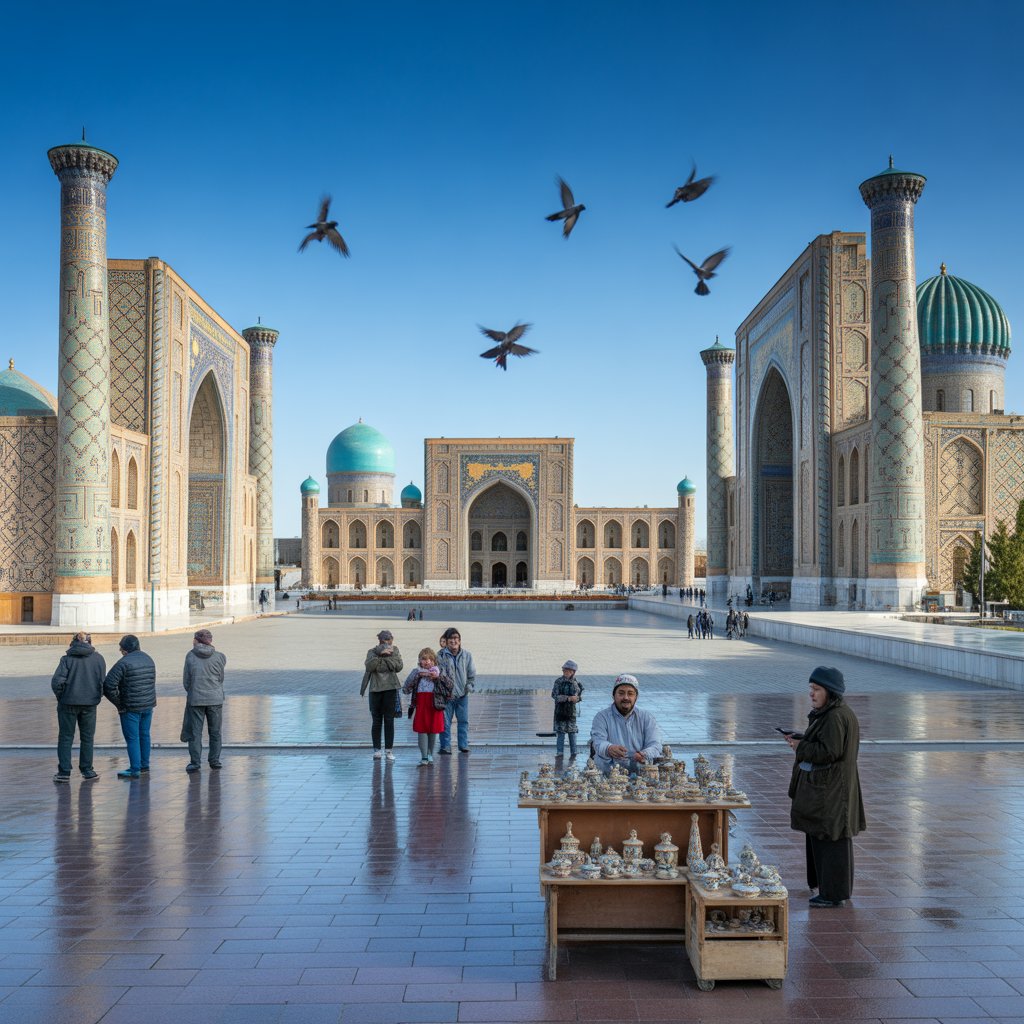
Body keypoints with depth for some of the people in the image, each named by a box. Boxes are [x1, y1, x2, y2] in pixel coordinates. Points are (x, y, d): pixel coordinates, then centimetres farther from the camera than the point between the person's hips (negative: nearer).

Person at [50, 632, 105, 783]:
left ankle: (64, 772, 6)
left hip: (68, 703, -2)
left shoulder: (67, 658, -6)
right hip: (90, 704, 2)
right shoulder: (98, 658, 1)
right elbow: (103, 682, 0)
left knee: (65, 737, 8)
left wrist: (60, 697, 2)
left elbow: (57, 681, -13)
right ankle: (87, 771, 16)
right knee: (87, 738, 13)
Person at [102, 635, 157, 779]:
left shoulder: (124, 663, -15)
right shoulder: (148, 660, 9)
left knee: (132, 738, 0)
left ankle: (135, 769, 3)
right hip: (148, 705, 7)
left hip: (130, 707, -7)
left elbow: (108, 685, -19)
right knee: (144, 735, 18)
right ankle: (145, 764, 27)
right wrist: (148, 698, 12)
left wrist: (118, 703, -9)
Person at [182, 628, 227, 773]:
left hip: (195, 699, -1)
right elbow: (220, 679, 5)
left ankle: (195, 762, 6)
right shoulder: (219, 657, -4)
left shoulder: (190, 656, -3)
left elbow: (186, 681, 2)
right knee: (215, 731, 12)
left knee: (195, 732, 7)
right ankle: (215, 760, 14)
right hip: (215, 699, 1)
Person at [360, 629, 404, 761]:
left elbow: (398, 666, -9)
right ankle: (376, 750, 11)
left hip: (391, 688, 0)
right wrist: (381, 654, -20)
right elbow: (369, 665, -15)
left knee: (389, 720, 2)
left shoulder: (395, 650, 6)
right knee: (376, 721, 4)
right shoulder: (372, 651, 3)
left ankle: (389, 750, 8)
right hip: (375, 689, 0)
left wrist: (382, 659, -12)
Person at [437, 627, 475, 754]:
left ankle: (464, 745, 17)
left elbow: (472, 674, 8)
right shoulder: (441, 655, -4)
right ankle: (445, 746, 8)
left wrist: (469, 686, 0)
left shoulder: (466, 655, 3)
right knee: (445, 721, 1)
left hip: (463, 694, 2)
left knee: (464, 721, 7)